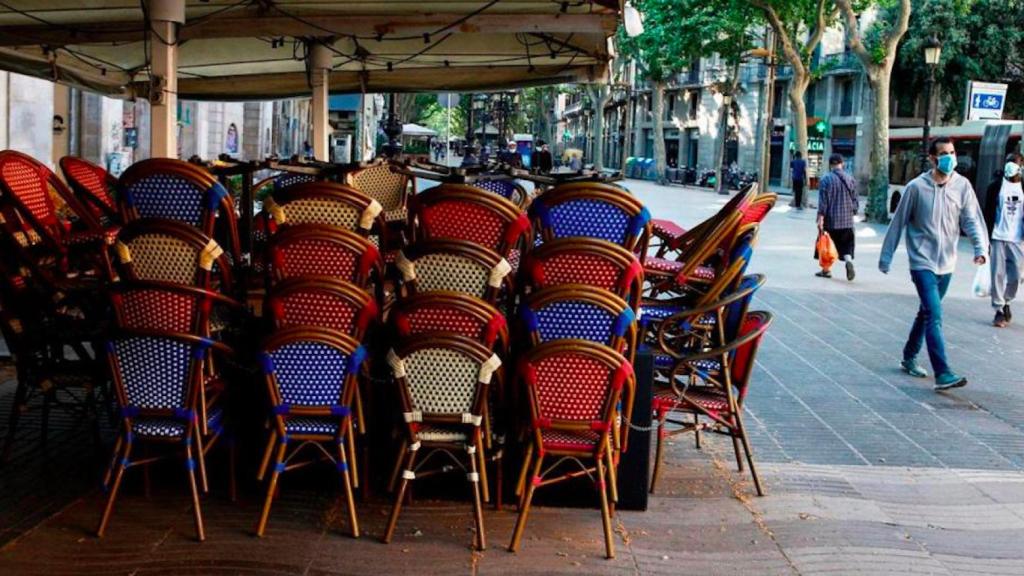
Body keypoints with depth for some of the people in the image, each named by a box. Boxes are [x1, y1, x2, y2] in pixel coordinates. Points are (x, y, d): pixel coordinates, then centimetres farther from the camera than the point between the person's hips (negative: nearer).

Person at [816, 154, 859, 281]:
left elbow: (822, 201, -11)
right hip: (847, 221, 3)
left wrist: (820, 218, -11)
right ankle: (849, 261, -20)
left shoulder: (826, 179, -8)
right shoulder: (850, 179, 4)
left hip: (830, 219, -3)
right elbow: (855, 200, 8)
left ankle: (826, 270, 18)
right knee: (846, 246, 8)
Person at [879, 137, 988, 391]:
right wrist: (886, 257, 3)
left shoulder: (962, 186, 0)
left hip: (946, 264, 4)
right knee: (934, 315, -15)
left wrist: (980, 247, -20)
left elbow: (971, 219, -2)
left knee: (926, 313, 18)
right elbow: (898, 222, -1)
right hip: (922, 262, -4)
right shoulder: (916, 187, -8)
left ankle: (909, 358, 37)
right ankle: (942, 374, -19)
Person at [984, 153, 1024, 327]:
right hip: (998, 239, -1)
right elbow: (988, 214, 2)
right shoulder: (996, 187, 3)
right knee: (998, 275, -2)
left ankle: (1006, 303, 25)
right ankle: (999, 311, 6)